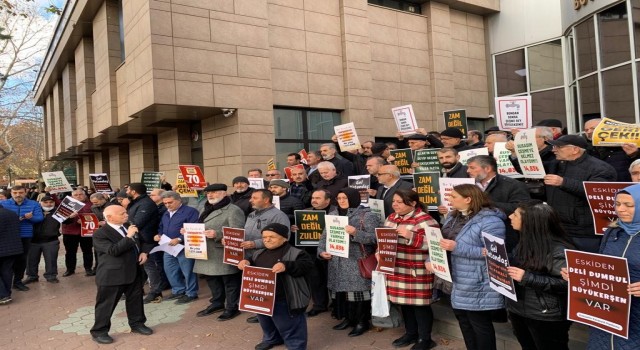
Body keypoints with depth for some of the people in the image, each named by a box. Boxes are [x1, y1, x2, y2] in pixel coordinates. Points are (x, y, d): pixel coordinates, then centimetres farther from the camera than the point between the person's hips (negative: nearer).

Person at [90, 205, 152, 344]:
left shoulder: (128, 228, 9)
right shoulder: (100, 234, -14)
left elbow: (139, 243, 23)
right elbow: (113, 250, -26)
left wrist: (143, 252, 3)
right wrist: (129, 237, -26)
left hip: (134, 272, 7)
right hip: (112, 275, -7)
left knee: (135, 300, 17)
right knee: (106, 304, 5)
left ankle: (137, 324, 33)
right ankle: (99, 331, 20)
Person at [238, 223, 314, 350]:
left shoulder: (294, 253, -15)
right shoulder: (259, 253, 8)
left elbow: (306, 265, -24)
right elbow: (252, 262, 22)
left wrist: (286, 266, -36)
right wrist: (246, 262, -3)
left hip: (283, 301, -8)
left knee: (289, 327, 4)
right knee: (266, 323, 29)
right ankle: (271, 339, 53)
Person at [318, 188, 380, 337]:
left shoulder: (367, 216, -5)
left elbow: (374, 238, -13)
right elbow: (324, 236, 15)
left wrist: (356, 233, -25)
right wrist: (321, 251, -1)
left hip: (358, 262, -6)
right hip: (337, 262, 6)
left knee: (358, 289, -4)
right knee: (341, 288, 10)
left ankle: (362, 322, 11)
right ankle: (348, 318, 26)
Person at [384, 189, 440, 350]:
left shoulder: (424, 220, -14)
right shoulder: (392, 218, 11)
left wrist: (411, 236, -29)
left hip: (417, 272, -7)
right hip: (397, 270, 8)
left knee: (419, 303, 3)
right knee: (404, 301, 16)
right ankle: (411, 333, 33)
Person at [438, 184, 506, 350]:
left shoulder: (490, 221, -18)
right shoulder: (453, 217, 10)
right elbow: (442, 240, 17)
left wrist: (457, 247, -26)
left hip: (479, 287, -8)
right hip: (457, 284, 8)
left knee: (480, 324, 7)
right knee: (464, 323, 19)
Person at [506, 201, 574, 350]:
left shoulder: (558, 250, -19)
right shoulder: (526, 240, 6)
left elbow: (566, 284, -24)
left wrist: (528, 278, -27)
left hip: (546, 318, -8)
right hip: (518, 310, 8)